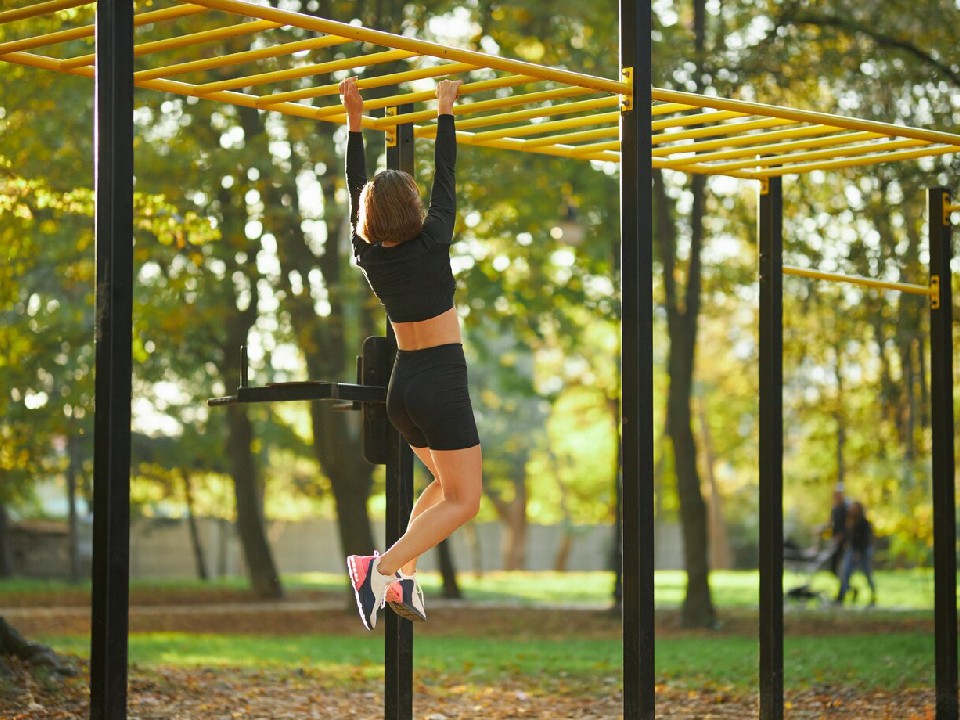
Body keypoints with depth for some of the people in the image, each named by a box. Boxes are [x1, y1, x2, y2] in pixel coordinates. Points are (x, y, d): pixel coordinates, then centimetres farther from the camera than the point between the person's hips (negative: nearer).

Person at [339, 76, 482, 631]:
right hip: (441, 382, -7)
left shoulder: (369, 254, 0)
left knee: (447, 485, 22)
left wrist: (355, 119, 16)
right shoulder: (432, 243, -12)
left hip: (403, 385, 7)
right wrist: (446, 109, 8)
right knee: (464, 500, -4)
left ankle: (405, 577, 6)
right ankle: (384, 567, -22)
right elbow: (445, 178, -3)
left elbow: (358, 189, 11)